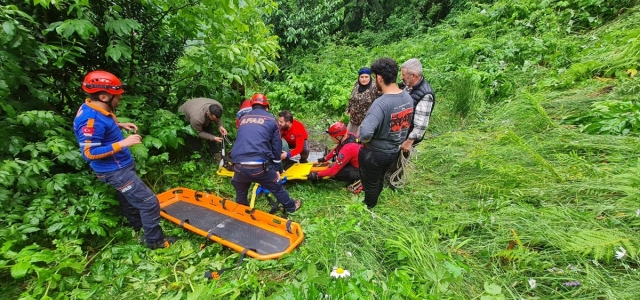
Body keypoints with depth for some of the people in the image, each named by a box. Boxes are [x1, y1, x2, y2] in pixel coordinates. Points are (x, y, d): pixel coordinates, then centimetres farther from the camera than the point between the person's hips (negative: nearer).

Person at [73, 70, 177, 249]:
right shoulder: (91, 120, -27)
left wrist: (120, 126, 5)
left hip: (120, 166, 10)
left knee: (129, 201, 27)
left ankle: (138, 228, 48)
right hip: (115, 171, -10)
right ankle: (154, 240, 9)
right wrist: (123, 143, -29)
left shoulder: (99, 111, 1)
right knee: (149, 202, -6)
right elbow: (90, 153, -26)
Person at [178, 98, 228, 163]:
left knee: (209, 132, -1)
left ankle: (217, 156, 9)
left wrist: (220, 126, -25)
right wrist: (214, 138, -33)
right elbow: (199, 133, -28)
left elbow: (218, 117, -9)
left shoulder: (218, 106, -33)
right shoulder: (196, 118, -46)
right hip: (185, 116, -5)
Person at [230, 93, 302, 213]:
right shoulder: (271, 119, 10)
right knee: (276, 187, 22)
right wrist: (276, 169, 21)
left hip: (239, 165, 3)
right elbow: (277, 146, 11)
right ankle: (291, 207, 42)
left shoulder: (243, 118, 19)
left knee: (240, 191, 31)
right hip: (259, 166, -3)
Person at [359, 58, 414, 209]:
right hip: (394, 150, 8)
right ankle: (374, 201, 55)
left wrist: (364, 141, -19)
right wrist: (395, 141, 13)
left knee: (370, 182, 19)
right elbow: (406, 123, 5)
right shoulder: (408, 97, -7)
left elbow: (365, 132, -42)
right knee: (380, 178, 30)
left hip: (375, 153, -7)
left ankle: (368, 207, 43)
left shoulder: (381, 103, -33)